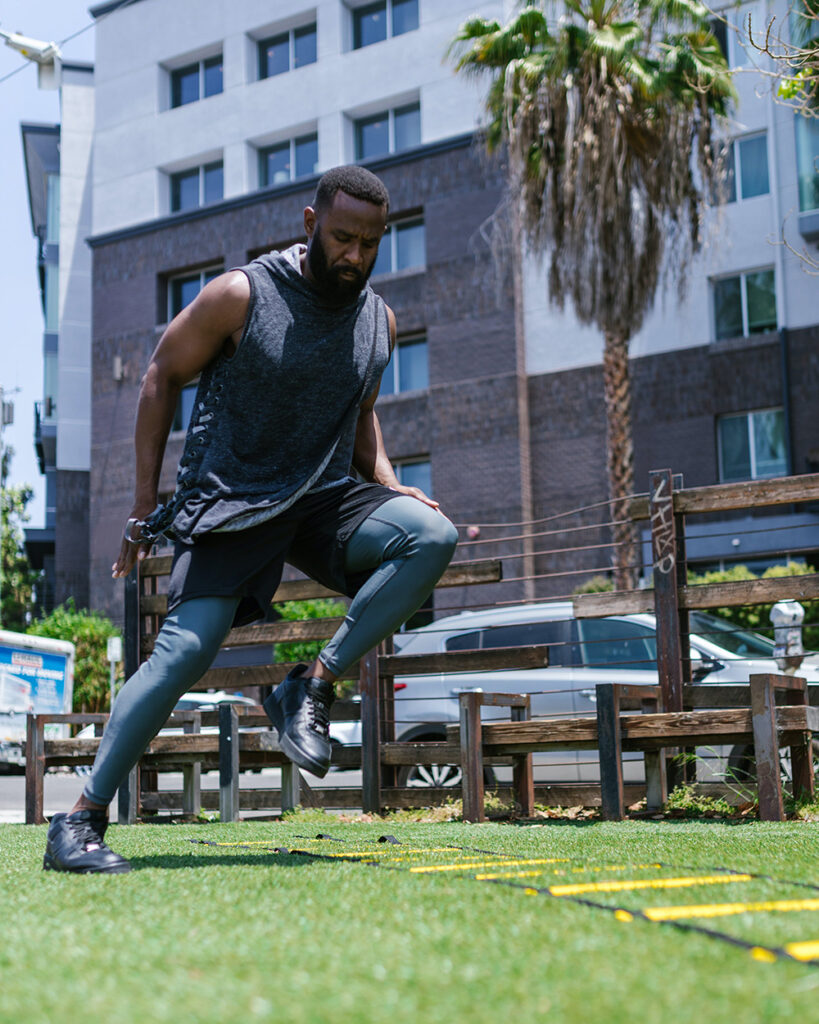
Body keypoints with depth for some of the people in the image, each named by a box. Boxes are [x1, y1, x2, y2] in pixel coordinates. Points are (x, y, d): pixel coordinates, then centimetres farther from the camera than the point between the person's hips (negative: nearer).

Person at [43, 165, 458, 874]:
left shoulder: (379, 322, 8)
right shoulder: (240, 296, -8)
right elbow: (162, 377, 1)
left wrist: (388, 483, 4)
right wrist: (145, 501, -2)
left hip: (326, 497, 5)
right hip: (232, 500, -4)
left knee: (433, 534, -23)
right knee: (187, 647, -21)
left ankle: (311, 690, -16)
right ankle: (81, 821, -10)